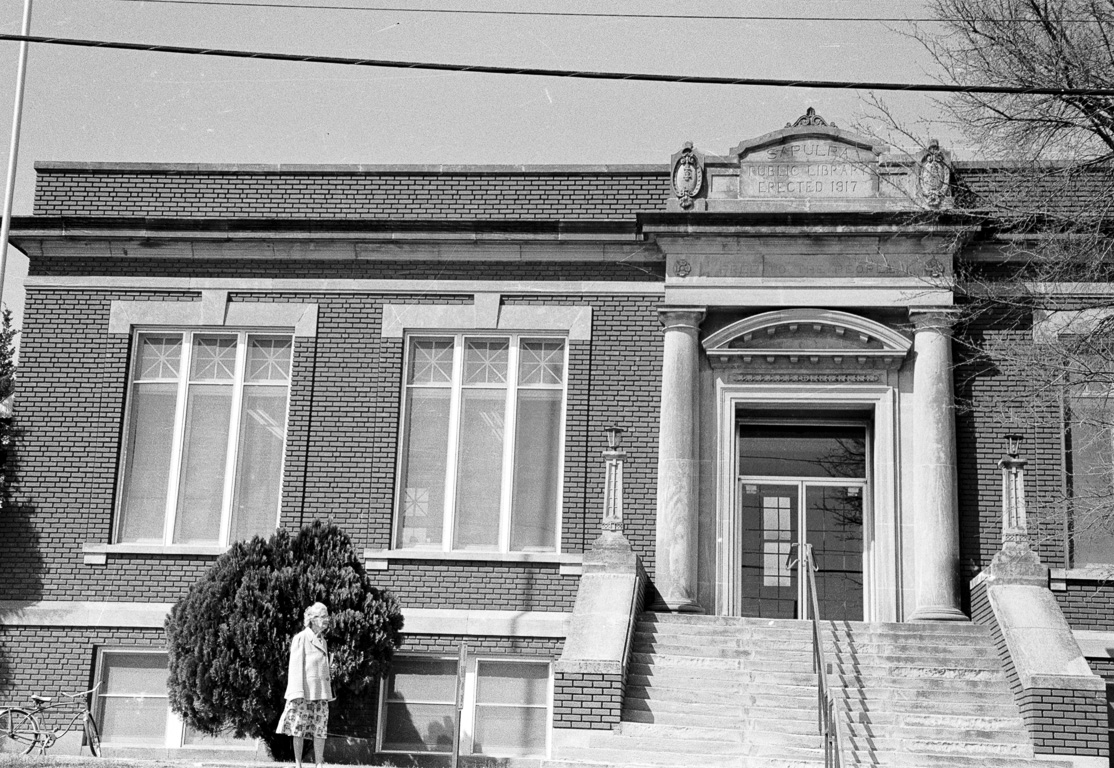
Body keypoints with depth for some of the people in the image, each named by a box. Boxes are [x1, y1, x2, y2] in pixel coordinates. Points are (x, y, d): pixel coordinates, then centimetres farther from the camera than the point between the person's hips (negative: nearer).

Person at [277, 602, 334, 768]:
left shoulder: (323, 641, 16)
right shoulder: (301, 638, -5)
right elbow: (296, 667, -10)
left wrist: (328, 693, 15)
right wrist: (297, 692, -17)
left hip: (321, 692, 6)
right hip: (305, 691, -6)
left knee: (320, 729, 2)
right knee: (299, 729, 0)